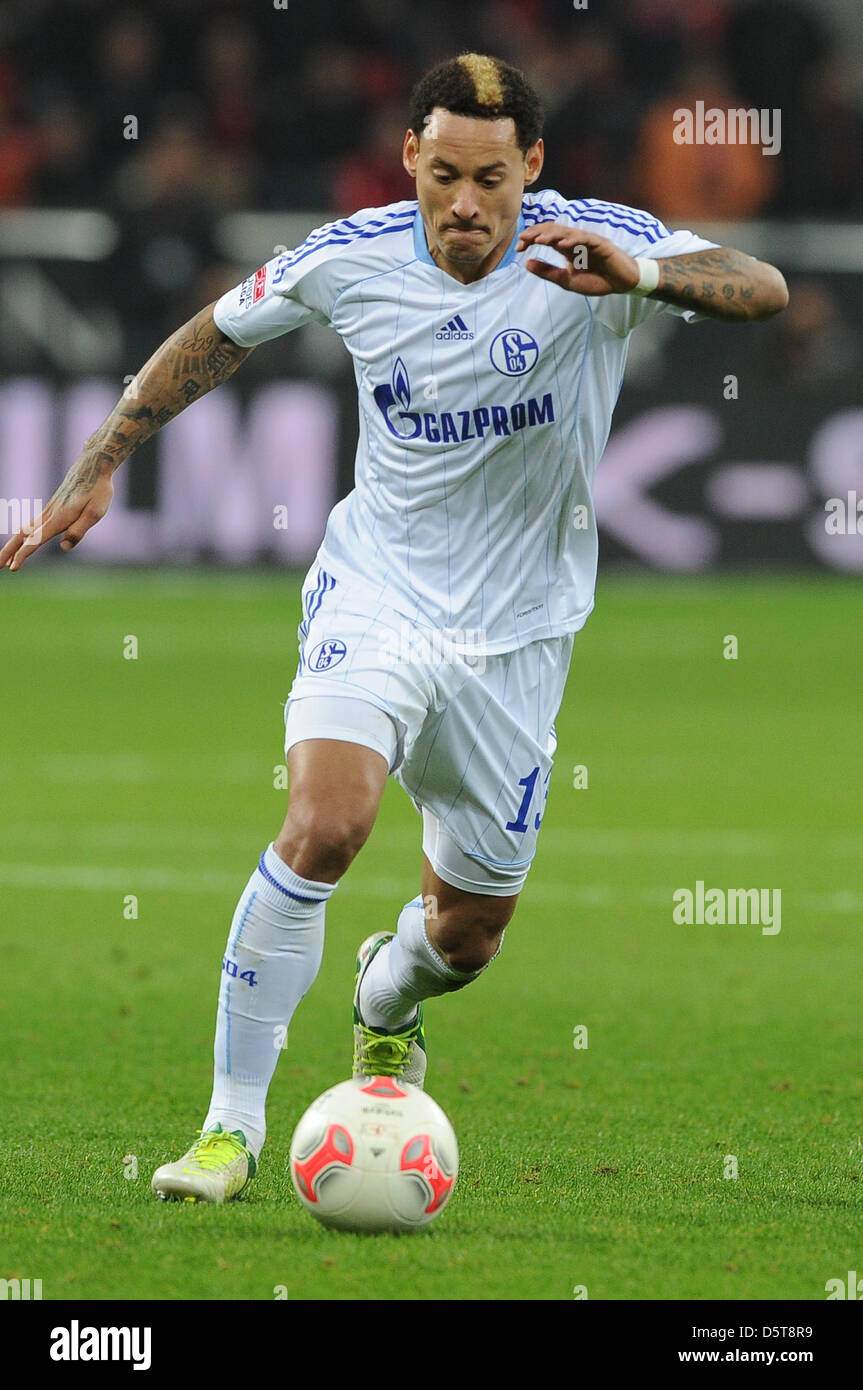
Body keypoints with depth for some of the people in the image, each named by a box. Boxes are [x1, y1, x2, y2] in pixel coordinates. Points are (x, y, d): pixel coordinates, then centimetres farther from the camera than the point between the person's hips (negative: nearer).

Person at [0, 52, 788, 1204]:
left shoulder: (592, 246, -15)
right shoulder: (351, 260, -10)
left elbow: (760, 290, -30)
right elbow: (218, 335, 9)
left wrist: (637, 274, -48)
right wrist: (97, 469, 8)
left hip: (519, 633, 1)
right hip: (377, 592, -1)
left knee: (468, 931, 12)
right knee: (325, 821, -29)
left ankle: (388, 999, 52)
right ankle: (233, 1124, -19)